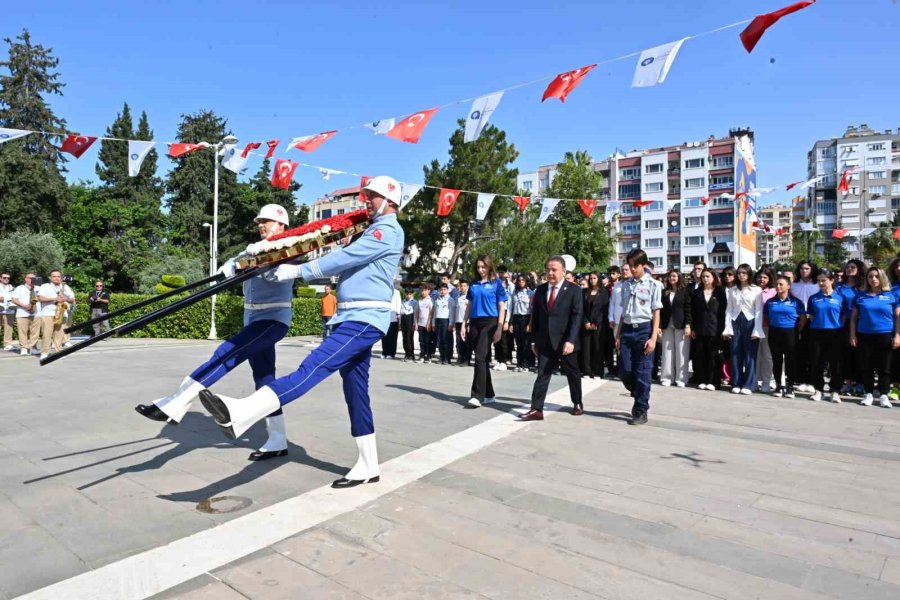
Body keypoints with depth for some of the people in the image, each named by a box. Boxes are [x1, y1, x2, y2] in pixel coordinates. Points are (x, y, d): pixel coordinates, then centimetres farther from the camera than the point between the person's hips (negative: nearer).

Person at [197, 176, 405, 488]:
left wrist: (298, 271, -12)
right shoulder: (375, 229, 26)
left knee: (313, 366, -25)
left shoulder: (387, 230, -6)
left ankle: (240, 414, -40)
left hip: (365, 319, -10)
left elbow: (346, 258, -15)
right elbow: (350, 261, 23)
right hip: (354, 318, 10)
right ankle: (368, 467, 16)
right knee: (356, 391, 9)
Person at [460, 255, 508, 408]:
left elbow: (502, 307, -2)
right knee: (482, 359, 9)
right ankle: (488, 395, 20)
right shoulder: (474, 284, 12)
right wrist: (464, 324, 10)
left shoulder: (496, 283, 0)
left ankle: (477, 396, -12)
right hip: (474, 323, 5)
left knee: (480, 358, -14)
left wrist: (499, 328, -10)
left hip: (490, 322, -5)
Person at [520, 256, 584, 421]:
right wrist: (534, 340, 5)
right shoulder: (540, 290, 6)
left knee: (572, 373, 14)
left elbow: (577, 316, -12)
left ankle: (577, 403, 34)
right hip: (545, 341, 3)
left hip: (566, 341, -2)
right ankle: (537, 409, -2)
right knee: (542, 374, -1)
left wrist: (571, 340, -21)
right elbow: (535, 316, 9)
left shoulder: (574, 290, -6)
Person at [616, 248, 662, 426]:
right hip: (627, 330, 4)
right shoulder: (626, 285, 10)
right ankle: (640, 397, 29)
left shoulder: (653, 285, -3)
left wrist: (653, 338, -10)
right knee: (624, 371, 3)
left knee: (642, 372, -1)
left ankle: (641, 411, 12)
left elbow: (656, 313, -4)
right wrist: (618, 335, 11)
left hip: (644, 330, -4)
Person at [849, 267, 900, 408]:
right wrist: (852, 335, 2)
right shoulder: (860, 296, 7)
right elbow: (854, 317, 9)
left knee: (884, 367, 4)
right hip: (864, 336, 1)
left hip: (885, 336, -1)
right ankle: (868, 394, 15)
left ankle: (883, 395, 12)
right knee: (867, 367, 6)